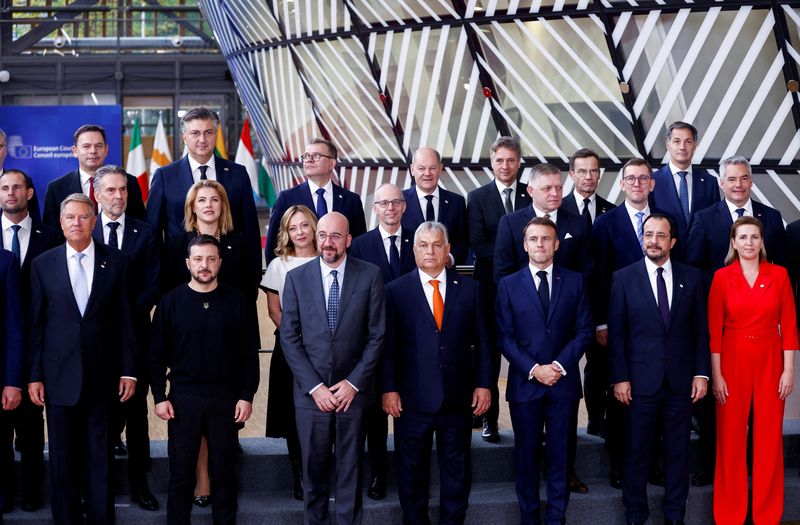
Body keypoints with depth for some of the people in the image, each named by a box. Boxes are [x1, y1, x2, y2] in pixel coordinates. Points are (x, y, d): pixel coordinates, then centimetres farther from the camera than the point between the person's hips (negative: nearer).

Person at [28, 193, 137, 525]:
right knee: (62, 461, 7)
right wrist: (34, 376, 0)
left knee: (100, 459, 6)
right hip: (59, 376, 0)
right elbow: (35, 324, 3)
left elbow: (125, 319, 3)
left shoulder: (115, 261, 3)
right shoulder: (43, 264, 3)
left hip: (102, 376, 0)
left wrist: (128, 370, 0)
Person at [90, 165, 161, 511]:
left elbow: (152, 285, -1)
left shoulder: (144, 233, 4)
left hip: (135, 332, 1)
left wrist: (126, 315, -11)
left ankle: (139, 482, 13)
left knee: (136, 408, 6)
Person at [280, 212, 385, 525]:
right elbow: (289, 338, -1)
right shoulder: (296, 278, 1)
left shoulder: (370, 276, -1)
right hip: (311, 392, 1)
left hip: (353, 391, -1)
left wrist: (354, 383, -9)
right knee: (313, 469, 9)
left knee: (351, 469, 8)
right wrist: (314, 387, -9)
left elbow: (377, 335, -2)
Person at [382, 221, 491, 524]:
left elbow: (481, 340, 5)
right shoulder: (396, 291, 0)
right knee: (412, 469, 10)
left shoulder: (468, 289, 5)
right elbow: (388, 345, -3)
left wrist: (484, 384, 1)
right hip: (413, 397, -1)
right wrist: (389, 388, -8)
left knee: (456, 468, 11)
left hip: (458, 397, 2)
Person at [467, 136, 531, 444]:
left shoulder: (532, 197, 7)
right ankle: (489, 420, 11)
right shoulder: (477, 198, 4)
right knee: (489, 353, 4)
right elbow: (478, 245, -6)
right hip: (491, 286, -1)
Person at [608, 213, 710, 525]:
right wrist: (619, 377, -6)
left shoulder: (691, 277, 5)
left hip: (681, 381, 2)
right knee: (637, 451, 6)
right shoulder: (623, 278, 0)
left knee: (678, 450, 9)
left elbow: (701, 330, 6)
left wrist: (701, 373, 0)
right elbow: (616, 333, -1)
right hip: (640, 380, -1)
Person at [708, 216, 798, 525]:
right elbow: (714, 328, -2)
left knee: (769, 437, 5)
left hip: (770, 362, 1)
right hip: (733, 361, -1)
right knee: (731, 437, 3)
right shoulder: (722, 277, -1)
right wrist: (716, 374, -6)